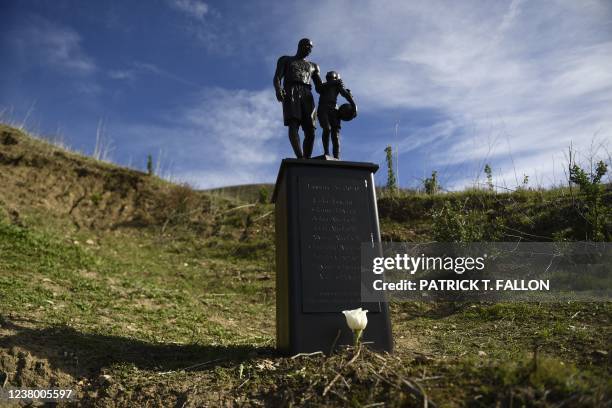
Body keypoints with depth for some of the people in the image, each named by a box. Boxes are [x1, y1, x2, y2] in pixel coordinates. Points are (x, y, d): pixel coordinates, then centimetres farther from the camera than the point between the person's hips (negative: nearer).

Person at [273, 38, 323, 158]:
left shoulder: (313, 66, 32)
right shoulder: (285, 60, 23)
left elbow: (319, 87, 22)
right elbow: (277, 78, 7)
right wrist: (278, 89, -16)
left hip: (307, 96, 4)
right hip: (290, 93, -4)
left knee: (310, 131, -15)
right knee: (293, 125, -26)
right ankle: (300, 157, -42)